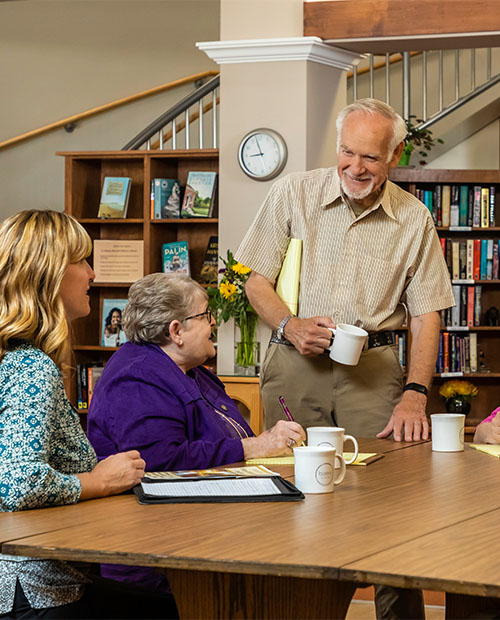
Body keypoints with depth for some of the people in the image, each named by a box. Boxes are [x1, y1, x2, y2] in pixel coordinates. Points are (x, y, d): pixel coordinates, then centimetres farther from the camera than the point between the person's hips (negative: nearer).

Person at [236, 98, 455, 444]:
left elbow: (426, 315, 4)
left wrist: (414, 396, -9)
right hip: (295, 364, 0)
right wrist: (290, 326, -14)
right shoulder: (293, 193, 2)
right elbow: (257, 282, 6)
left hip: (373, 370, 1)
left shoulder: (414, 219, 5)